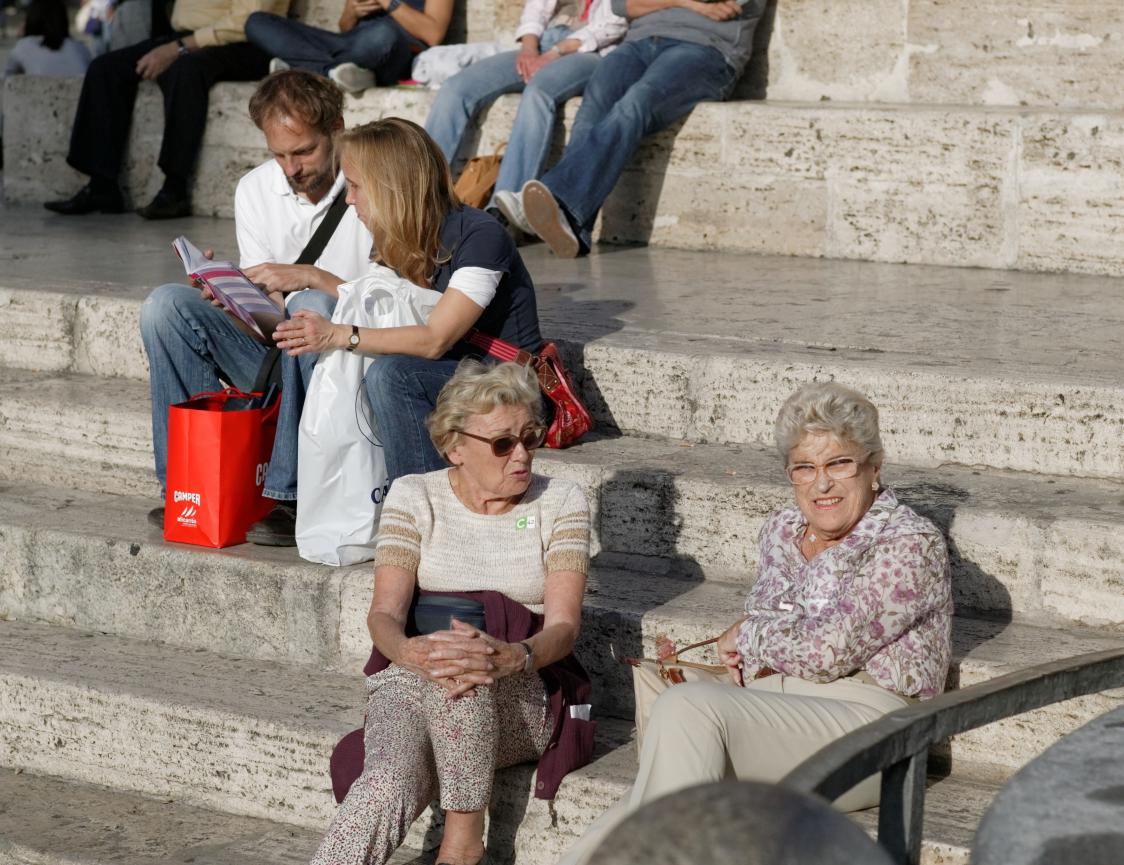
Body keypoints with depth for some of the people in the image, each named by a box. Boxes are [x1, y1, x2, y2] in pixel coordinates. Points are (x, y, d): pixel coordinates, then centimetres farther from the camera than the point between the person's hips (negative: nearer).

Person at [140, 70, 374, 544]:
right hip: (274, 356, 5)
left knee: (313, 306, -37)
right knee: (165, 305, -15)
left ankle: (290, 495, -34)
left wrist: (309, 277, -25)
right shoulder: (255, 189, 7)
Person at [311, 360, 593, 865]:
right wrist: (409, 651, -33)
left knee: (464, 672, -37)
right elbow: (385, 614, -7)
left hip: (523, 698, 0)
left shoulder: (561, 503, 4)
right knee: (387, 785, -33)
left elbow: (563, 626, -8)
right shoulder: (414, 497, 5)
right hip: (410, 684, 0)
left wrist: (508, 656, -32)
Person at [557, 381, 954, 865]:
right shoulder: (783, 531, 17)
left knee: (688, 708, -30)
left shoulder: (912, 545, -6)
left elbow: (827, 652, -15)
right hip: (772, 712, 6)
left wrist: (746, 638, 2)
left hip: (865, 720, -6)